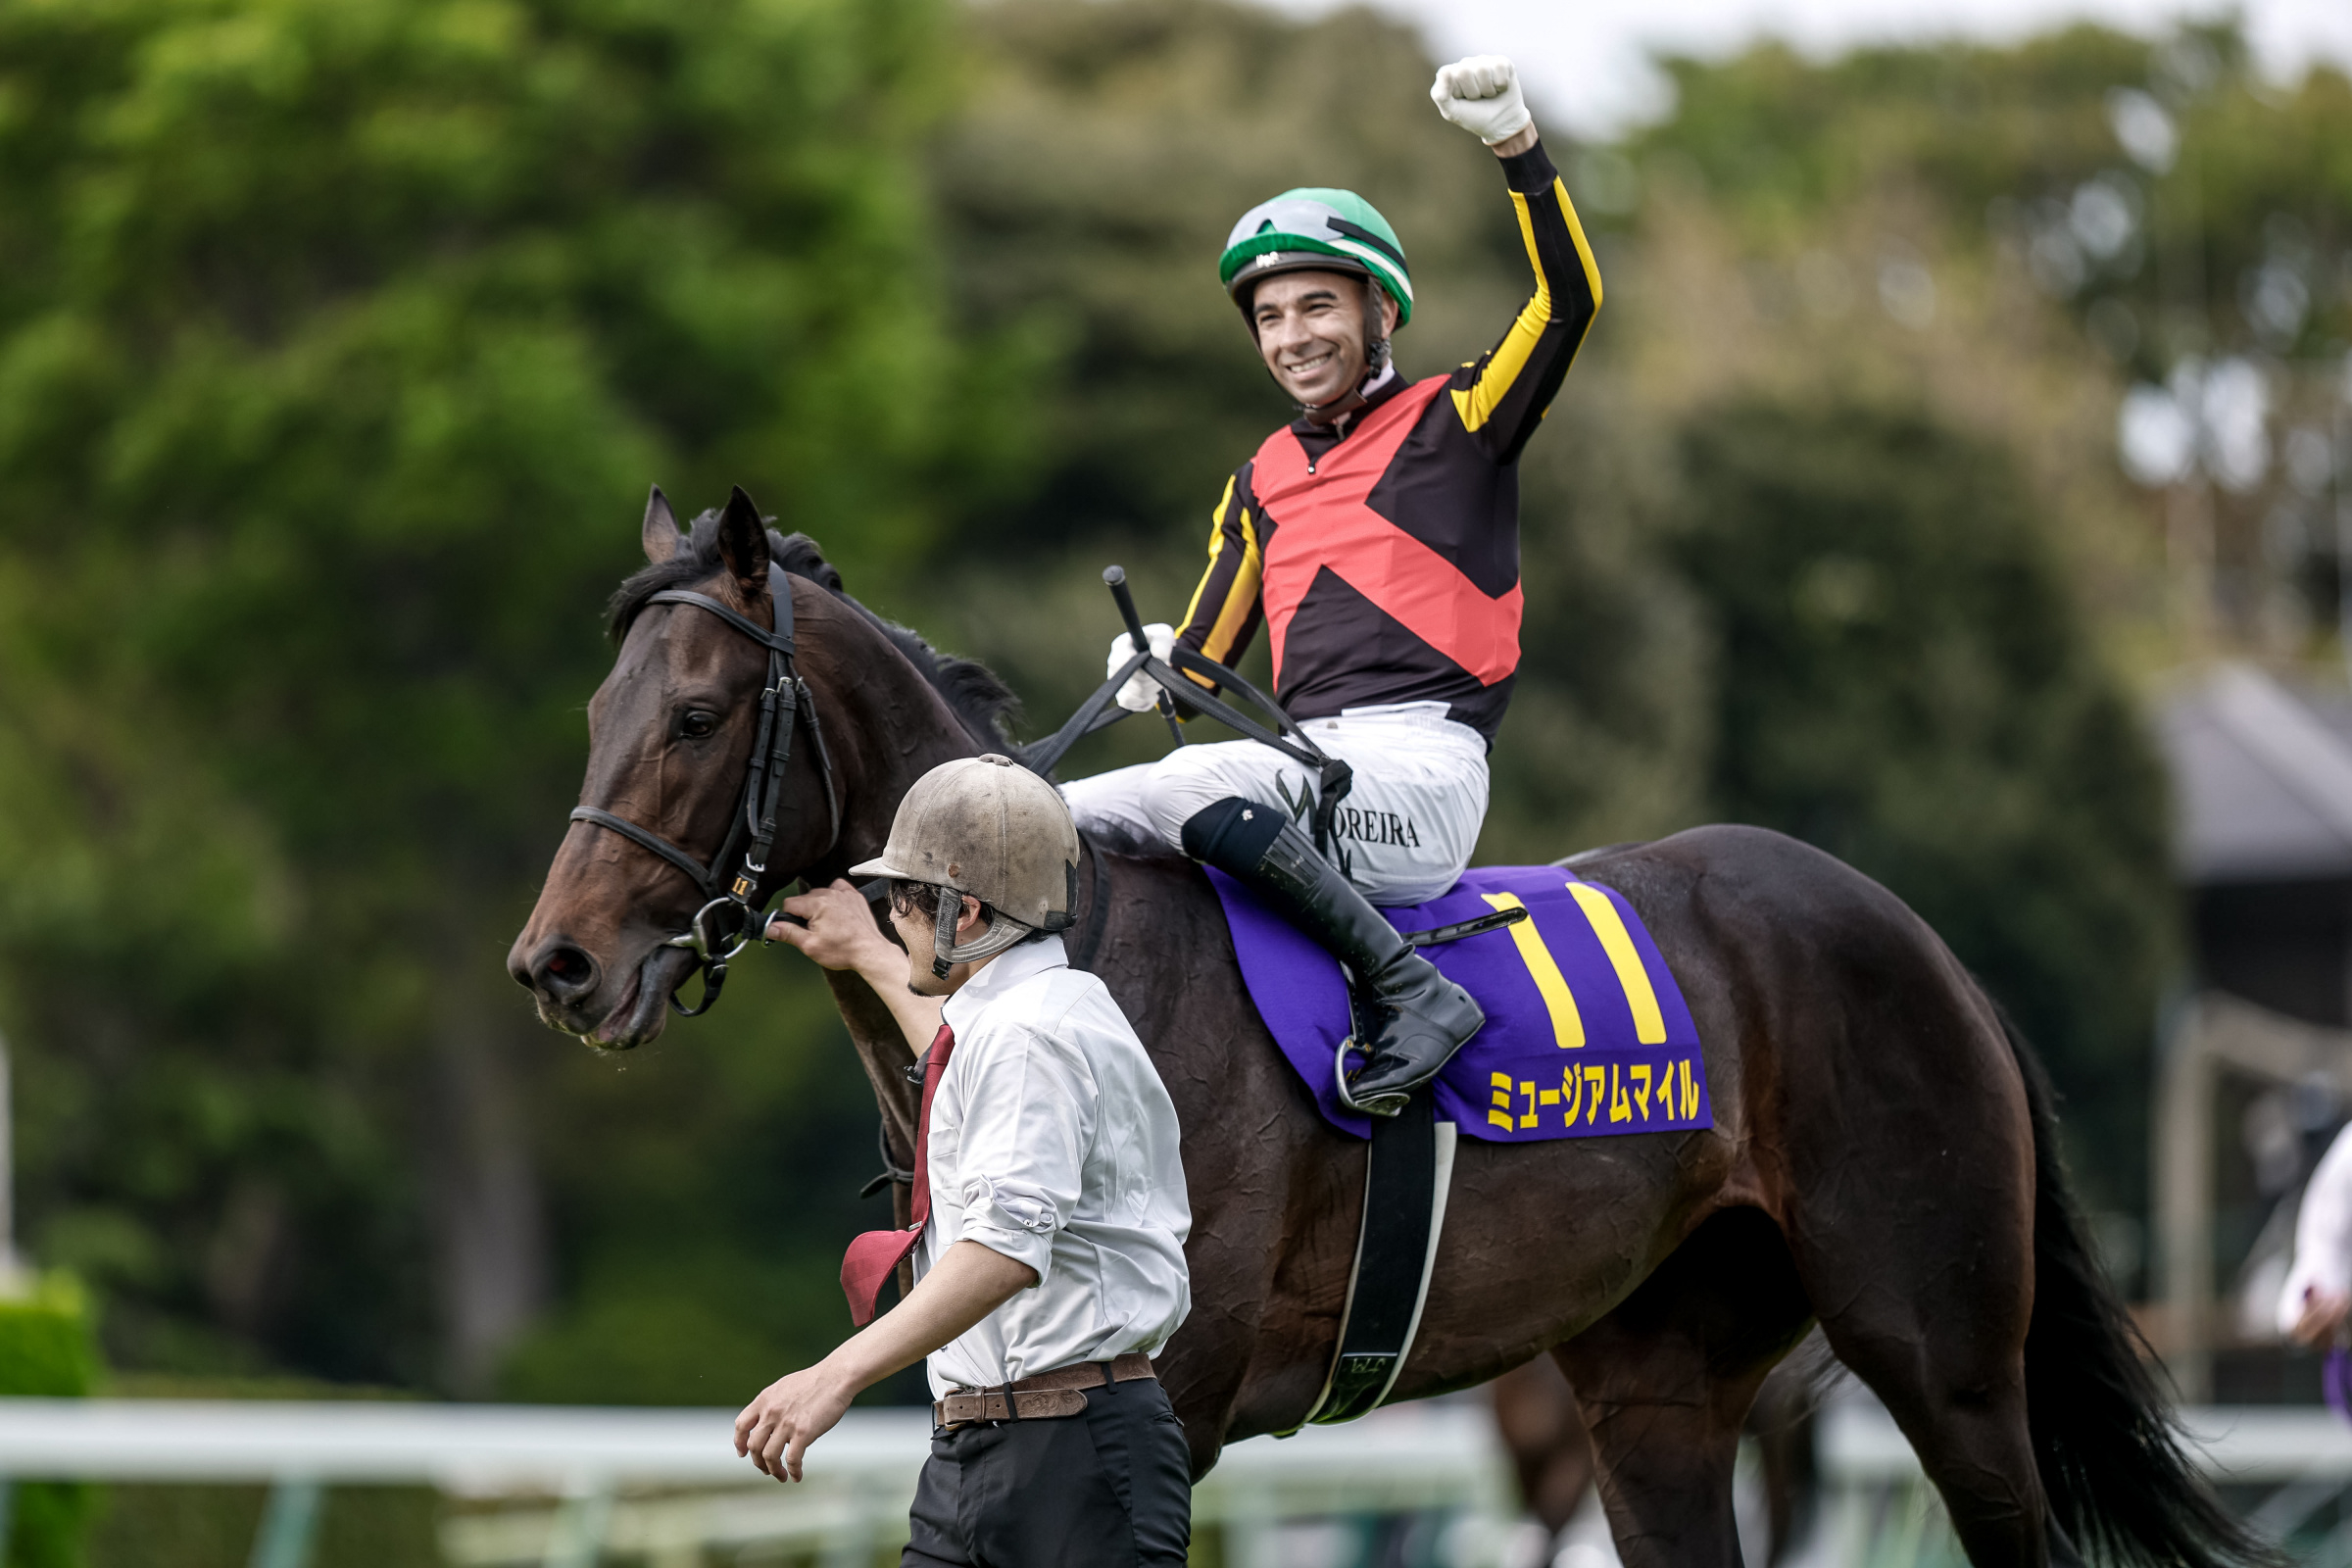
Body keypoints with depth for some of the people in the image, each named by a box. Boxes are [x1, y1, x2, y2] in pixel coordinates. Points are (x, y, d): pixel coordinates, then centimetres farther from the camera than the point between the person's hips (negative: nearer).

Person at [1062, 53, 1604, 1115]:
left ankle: (1409, 991, -32)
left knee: (1199, 785, -35)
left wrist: (1514, 142, -18)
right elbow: (1207, 655, 27)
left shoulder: (1454, 425, 7)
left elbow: (1570, 298, -8)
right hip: (1307, 769, 7)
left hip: (1420, 761, -7)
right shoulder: (1261, 483, 23)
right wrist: (1156, 670, 4)